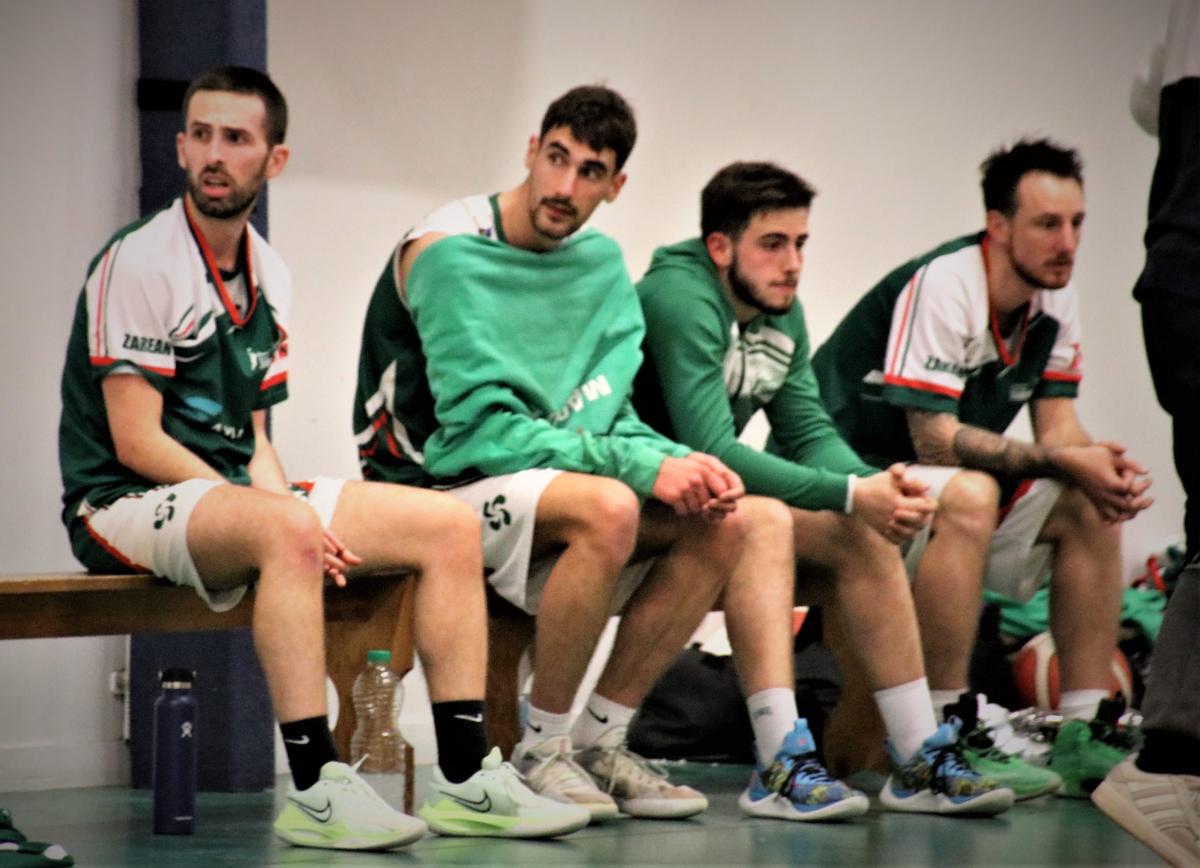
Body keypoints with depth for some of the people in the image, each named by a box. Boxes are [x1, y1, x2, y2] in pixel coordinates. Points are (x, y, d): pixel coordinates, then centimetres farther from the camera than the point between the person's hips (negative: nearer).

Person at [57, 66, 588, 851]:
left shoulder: (268, 276, 14)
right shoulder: (139, 261, -11)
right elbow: (136, 442, -16)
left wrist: (292, 509, -6)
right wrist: (293, 518, -19)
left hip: (233, 493, 8)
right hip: (127, 503, -8)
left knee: (449, 524, -6)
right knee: (286, 529, -39)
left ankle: (466, 777, -9)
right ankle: (316, 790, -39)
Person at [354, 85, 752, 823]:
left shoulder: (603, 265, 9)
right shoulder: (447, 252, -13)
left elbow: (609, 418, 8)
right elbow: (479, 427, -20)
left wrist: (682, 462, -15)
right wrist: (641, 466, -25)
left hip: (554, 479, 7)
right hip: (441, 488, -7)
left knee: (725, 519, -12)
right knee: (607, 507, -34)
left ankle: (601, 741, -3)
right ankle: (541, 749, -18)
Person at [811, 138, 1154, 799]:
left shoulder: (1057, 298, 2)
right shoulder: (941, 286, -23)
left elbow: (1057, 424, 1)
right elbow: (935, 439, -28)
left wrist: (1105, 467, -22)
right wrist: (1062, 461, -32)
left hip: (952, 487, 9)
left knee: (1091, 507, -6)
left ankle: (1081, 737, -8)